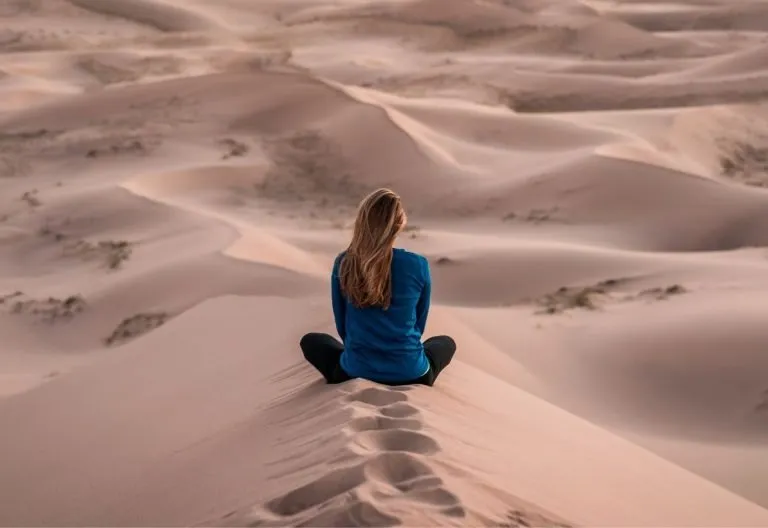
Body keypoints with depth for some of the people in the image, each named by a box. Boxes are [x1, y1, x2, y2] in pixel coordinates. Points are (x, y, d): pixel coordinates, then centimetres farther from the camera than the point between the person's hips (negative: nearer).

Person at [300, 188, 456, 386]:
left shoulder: (344, 263, -8)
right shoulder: (418, 265, -10)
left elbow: (342, 326, 5)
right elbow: (419, 324, 6)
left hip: (356, 372, 0)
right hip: (410, 374, 0)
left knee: (310, 341, 31)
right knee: (446, 342, 34)